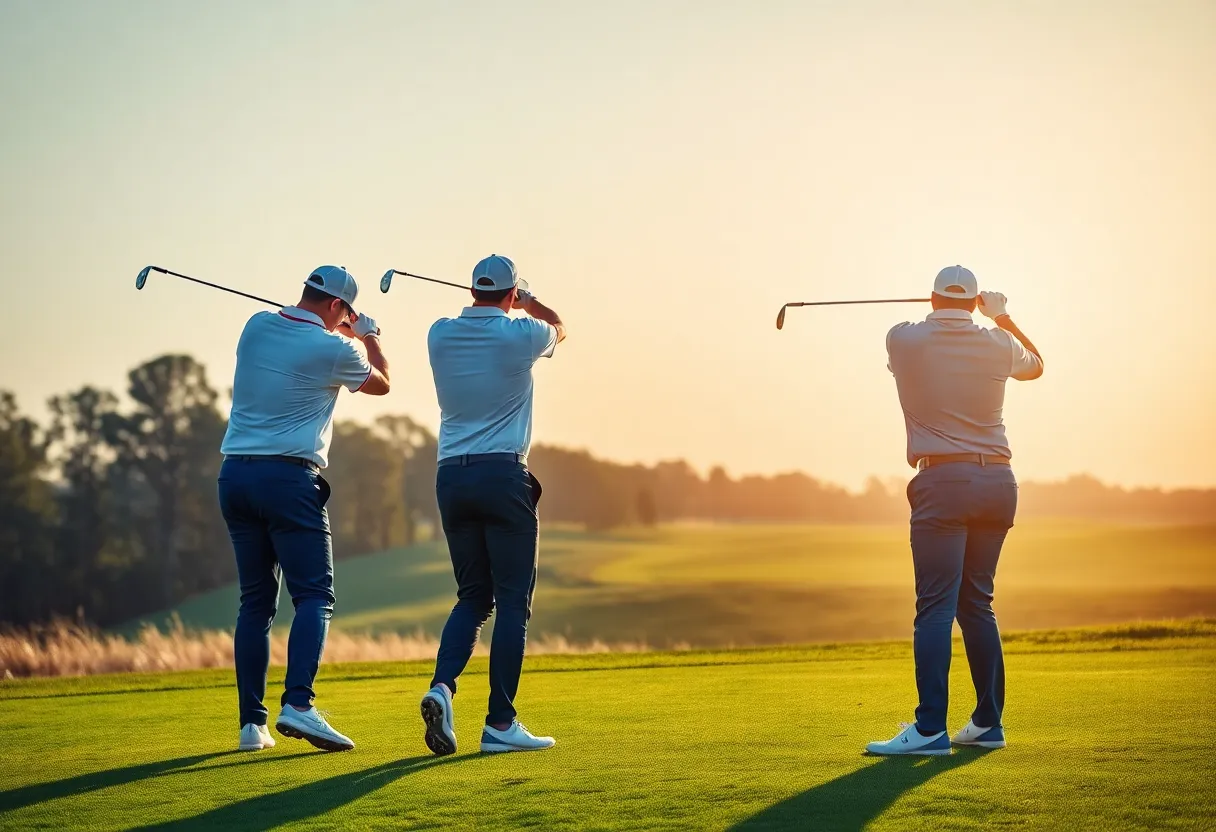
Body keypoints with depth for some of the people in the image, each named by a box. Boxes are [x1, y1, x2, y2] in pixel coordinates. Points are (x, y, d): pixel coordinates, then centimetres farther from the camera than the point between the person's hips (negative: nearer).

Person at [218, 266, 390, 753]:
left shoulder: (256, 327, 9)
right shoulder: (333, 349, -5)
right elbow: (381, 383, 15)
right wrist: (370, 337, 32)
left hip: (235, 475, 6)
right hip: (288, 478, -6)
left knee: (256, 601, 10)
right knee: (315, 596, -5)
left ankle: (251, 722, 6)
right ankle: (297, 704, -24)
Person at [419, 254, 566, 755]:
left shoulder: (440, 335, 4)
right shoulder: (519, 335, -5)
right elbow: (558, 327, 20)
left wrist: (488, 297, 46)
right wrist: (526, 300, 39)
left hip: (452, 475, 5)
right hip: (503, 475, -5)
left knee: (472, 596, 13)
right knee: (513, 600, 0)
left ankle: (442, 686, -10)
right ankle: (500, 724, -3)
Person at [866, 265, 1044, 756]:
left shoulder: (903, 340, -1)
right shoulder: (998, 344, 7)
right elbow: (1035, 366, 31)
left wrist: (939, 315, 38)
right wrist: (1002, 316, 41)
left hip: (943, 481, -4)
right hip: (998, 481, 4)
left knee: (935, 605, -10)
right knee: (977, 602, 13)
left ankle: (931, 729, -18)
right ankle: (988, 722, 16)